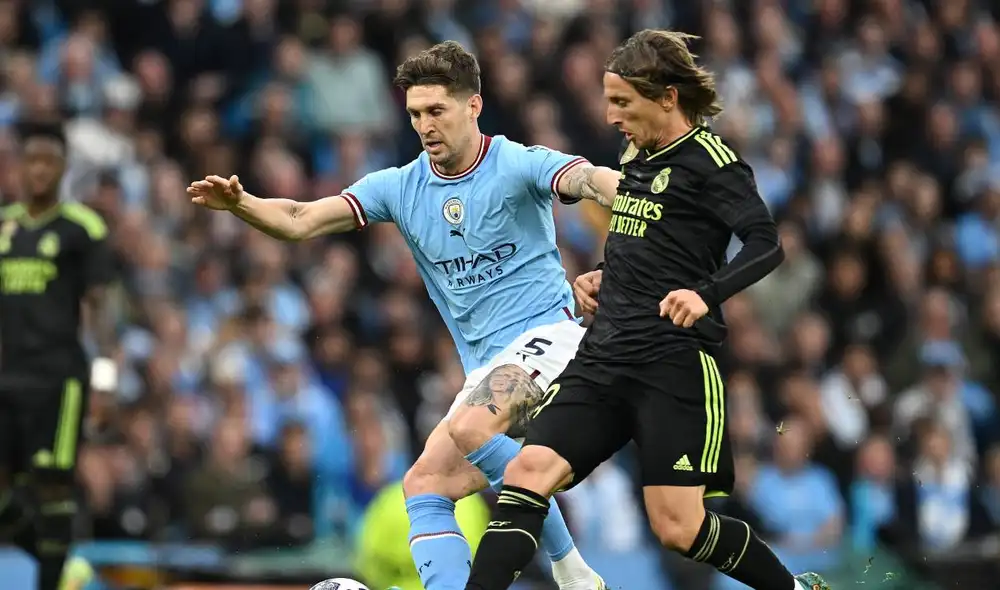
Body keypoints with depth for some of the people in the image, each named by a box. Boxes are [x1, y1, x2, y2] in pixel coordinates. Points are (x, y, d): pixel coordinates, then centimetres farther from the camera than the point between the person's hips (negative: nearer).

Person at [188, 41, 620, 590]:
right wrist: (237, 202, -19)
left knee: (469, 427, -31)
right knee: (424, 484, -6)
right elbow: (301, 221, 1)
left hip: (545, 333, -7)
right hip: (487, 366, 7)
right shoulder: (400, 187, 8)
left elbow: (594, 180, -26)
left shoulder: (518, 165, -8)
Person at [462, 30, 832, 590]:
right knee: (529, 470, -12)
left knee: (679, 528, -6)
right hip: (605, 356, 7)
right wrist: (606, 278, 14)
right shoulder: (636, 156, 16)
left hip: (675, 364, -7)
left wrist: (706, 295, -36)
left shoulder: (708, 158, -8)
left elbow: (767, 244, -20)